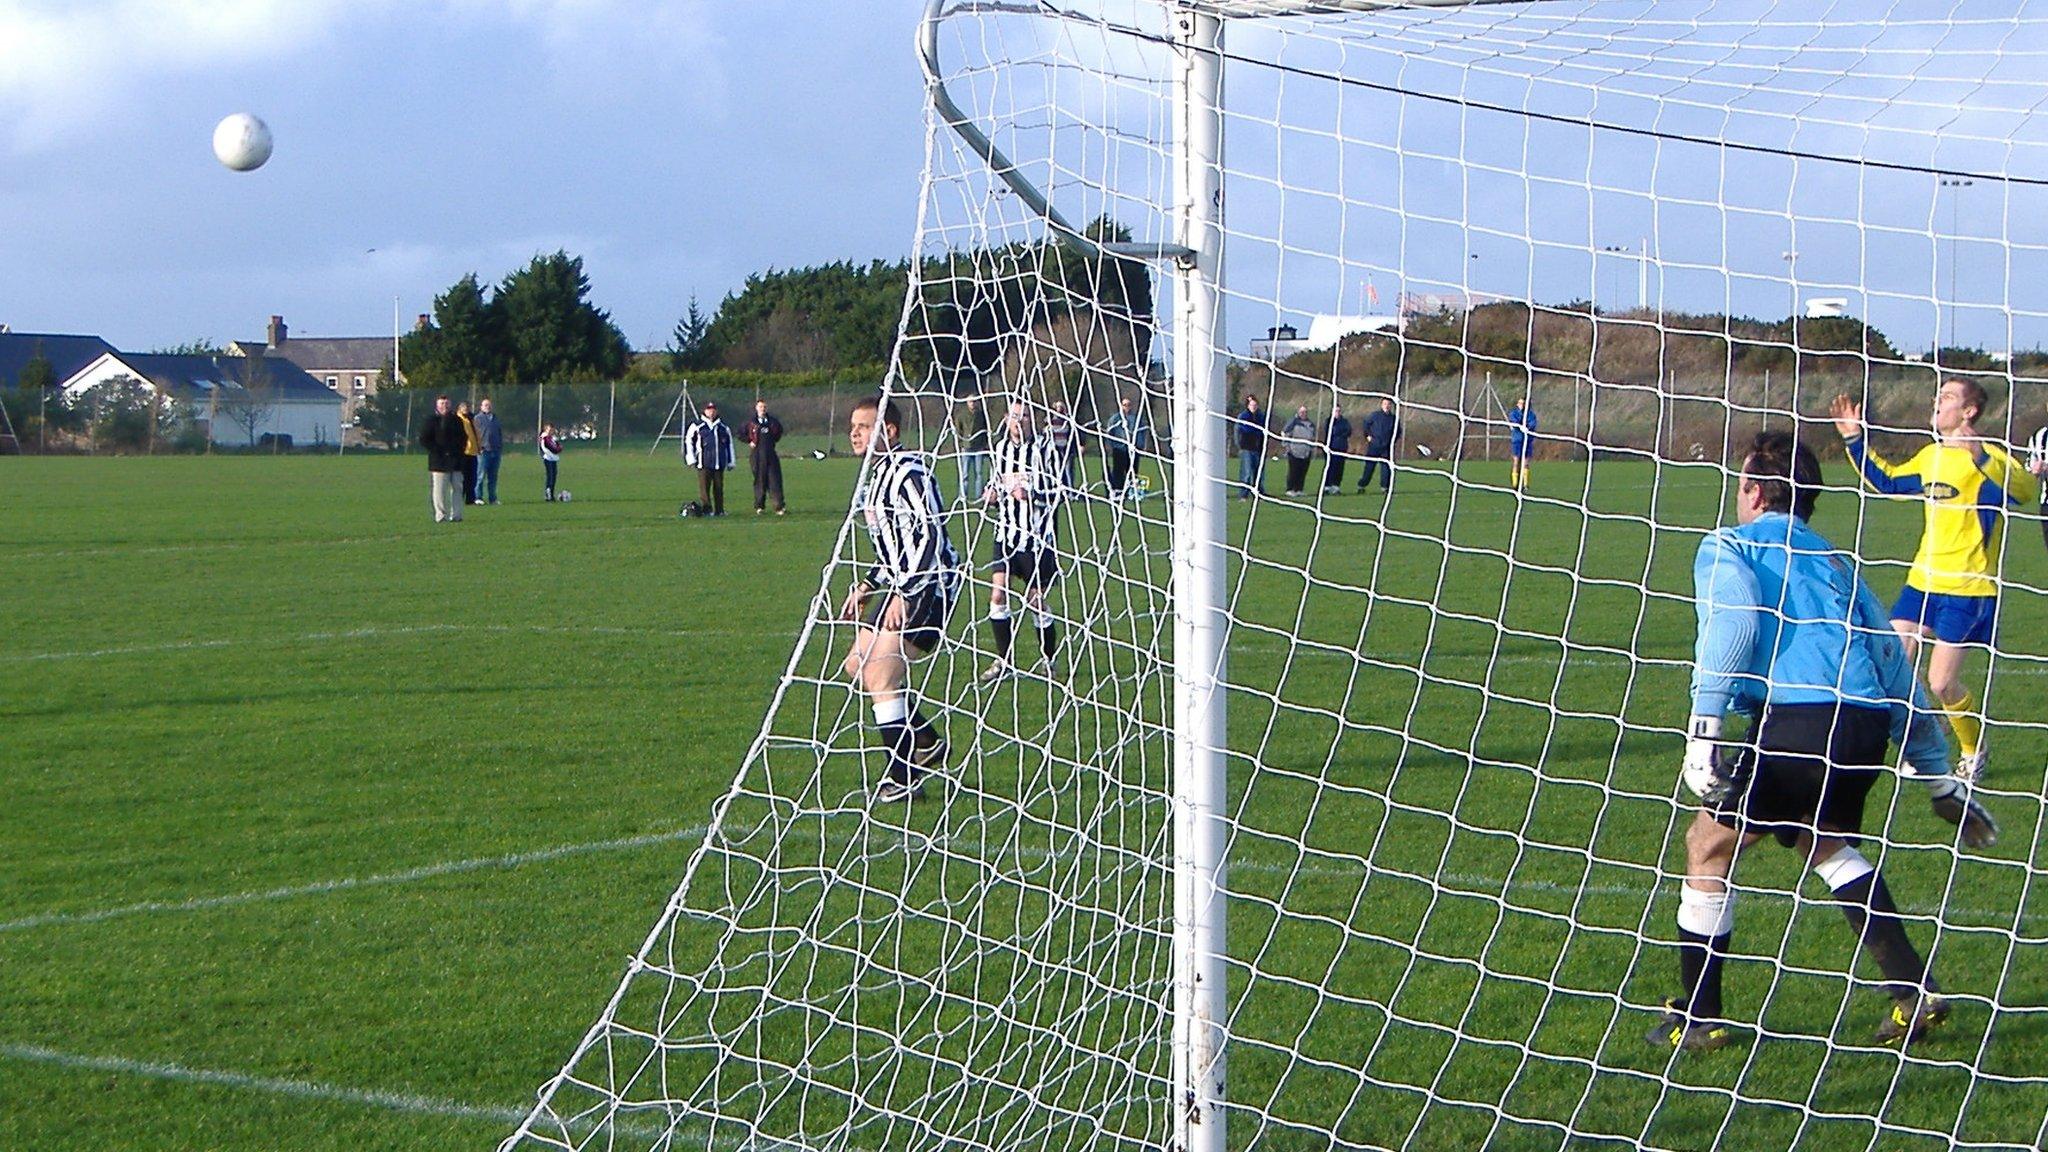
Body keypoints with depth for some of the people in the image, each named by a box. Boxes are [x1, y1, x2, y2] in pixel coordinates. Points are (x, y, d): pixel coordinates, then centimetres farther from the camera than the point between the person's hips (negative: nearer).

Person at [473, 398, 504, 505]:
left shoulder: (495, 418, 19)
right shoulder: (477, 418, 2)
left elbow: (500, 434, 21)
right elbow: (475, 434, -4)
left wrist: (501, 448, 14)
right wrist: (478, 448, -12)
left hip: (495, 451, 5)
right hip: (484, 451, -5)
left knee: (493, 476, 8)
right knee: (481, 475, -6)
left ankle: (492, 498, 12)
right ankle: (479, 497, -3)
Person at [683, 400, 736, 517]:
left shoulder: (723, 427, 15)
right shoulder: (697, 427, 3)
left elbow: (729, 444, 22)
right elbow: (688, 441, 6)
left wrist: (730, 462, 20)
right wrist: (691, 459, 1)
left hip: (719, 464, 3)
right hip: (704, 464, -3)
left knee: (719, 488, 4)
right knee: (704, 488, -7)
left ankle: (719, 510, 8)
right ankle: (706, 509, -5)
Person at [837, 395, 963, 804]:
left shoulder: (908, 471, -16)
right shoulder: (876, 474, 16)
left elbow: (929, 537, -22)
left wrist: (903, 595, -25)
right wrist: (867, 586, 19)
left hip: (928, 585, -11)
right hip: (900, 585, 11)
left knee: (880, 674, -16)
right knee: (857, 666, 13)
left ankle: (903, 778, -10)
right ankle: (928, 745, 23)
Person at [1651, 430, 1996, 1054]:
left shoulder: (1728, 546, 12)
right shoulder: (1835, 560, 30)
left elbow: (1732, 620, -10)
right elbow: (1895, 667, 30)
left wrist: (1704, 727, -14)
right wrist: (1938, 774, 34)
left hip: (1797, 718, -6)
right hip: (1868, 725, 6)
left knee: (1709, 844, 11)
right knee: (1821, 839, 30)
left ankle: (1697, 1016, 14)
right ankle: (1913, 988, 20)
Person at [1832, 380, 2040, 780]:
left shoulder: (1989, 459, -12)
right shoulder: (1930, 456, 12)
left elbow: (2024, 491, -32)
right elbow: (1887, 481, 29)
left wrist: (1980, 458, -45)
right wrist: (1854, 440, 23)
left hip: (1967, 590, -7)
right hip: (1922, 582, 7)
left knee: (1941, 685, -4)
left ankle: (1974, 752, 21)